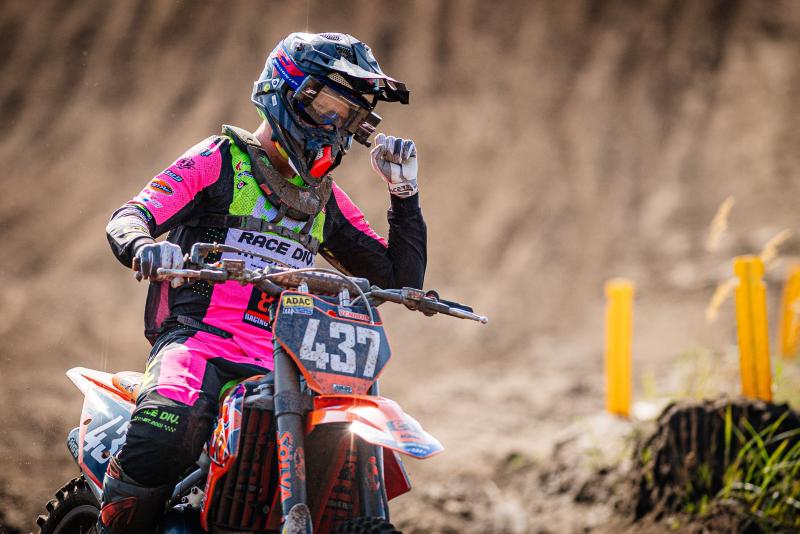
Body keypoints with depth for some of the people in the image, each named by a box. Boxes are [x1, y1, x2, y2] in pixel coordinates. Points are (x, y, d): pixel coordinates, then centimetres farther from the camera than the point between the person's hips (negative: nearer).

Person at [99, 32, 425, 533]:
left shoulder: (326, 199, 23)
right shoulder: (220, 158, 7)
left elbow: (399, 279, 22)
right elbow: (128, 217, -5)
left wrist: (405, 193, 12)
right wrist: (144, 247, -30)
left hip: (279, 361, 5)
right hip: (196, 339, -5)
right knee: (167, 436, -37)